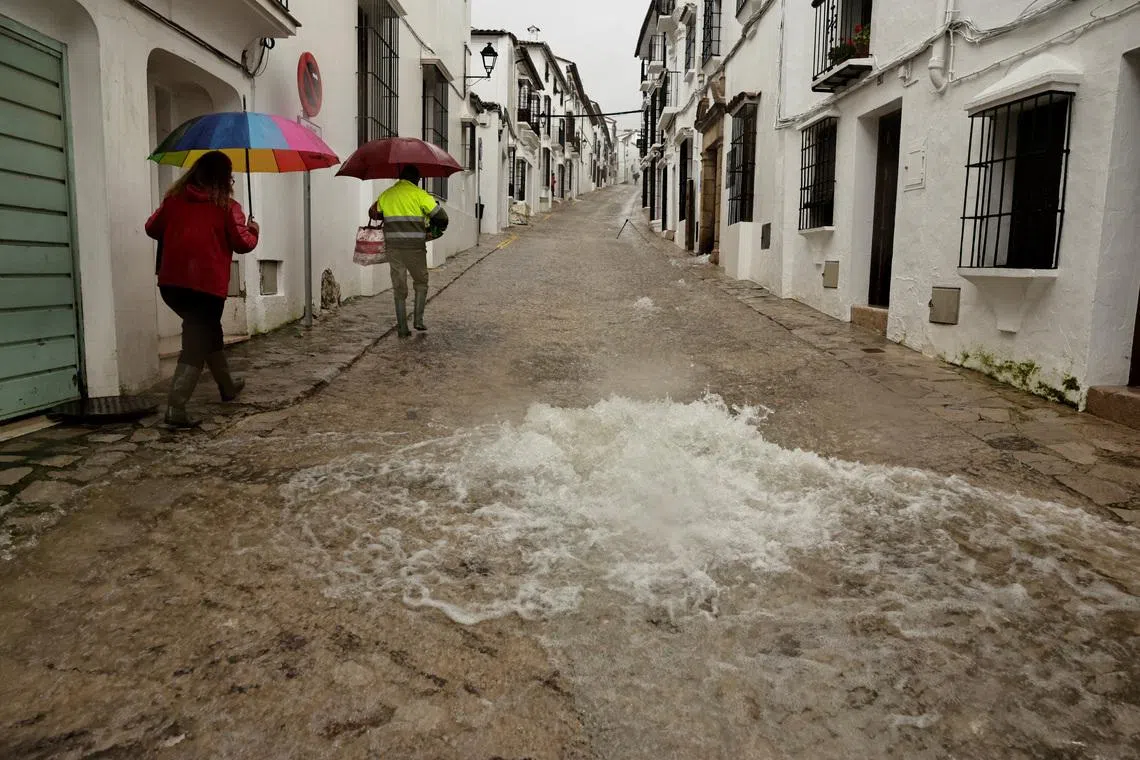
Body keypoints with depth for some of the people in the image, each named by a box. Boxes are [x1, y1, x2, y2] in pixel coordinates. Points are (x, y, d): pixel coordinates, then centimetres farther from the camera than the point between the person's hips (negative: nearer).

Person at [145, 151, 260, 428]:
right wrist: (253, 231, 16)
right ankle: (175, 407, -12)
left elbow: (152, 228, 14)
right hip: (208, 284, -5)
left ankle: (227, 386, 39)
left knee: (207, 330, 24)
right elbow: (242, 244, -4)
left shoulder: (175, 198, 10)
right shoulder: (227, 206, -2)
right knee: (196, 342, -1)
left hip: (171, 283, 6)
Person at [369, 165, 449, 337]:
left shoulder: (386, 195, 11)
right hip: (415, 247, -3)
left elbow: (373, 213, 25)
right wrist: (435, 231, 15)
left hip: (393, 247, 4)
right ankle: (418, 319, 6)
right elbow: (441, 216, -3)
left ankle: (402, 328, 10)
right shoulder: (420, 194, -3)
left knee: (399, 287, 9)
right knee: (421, 282, 15)